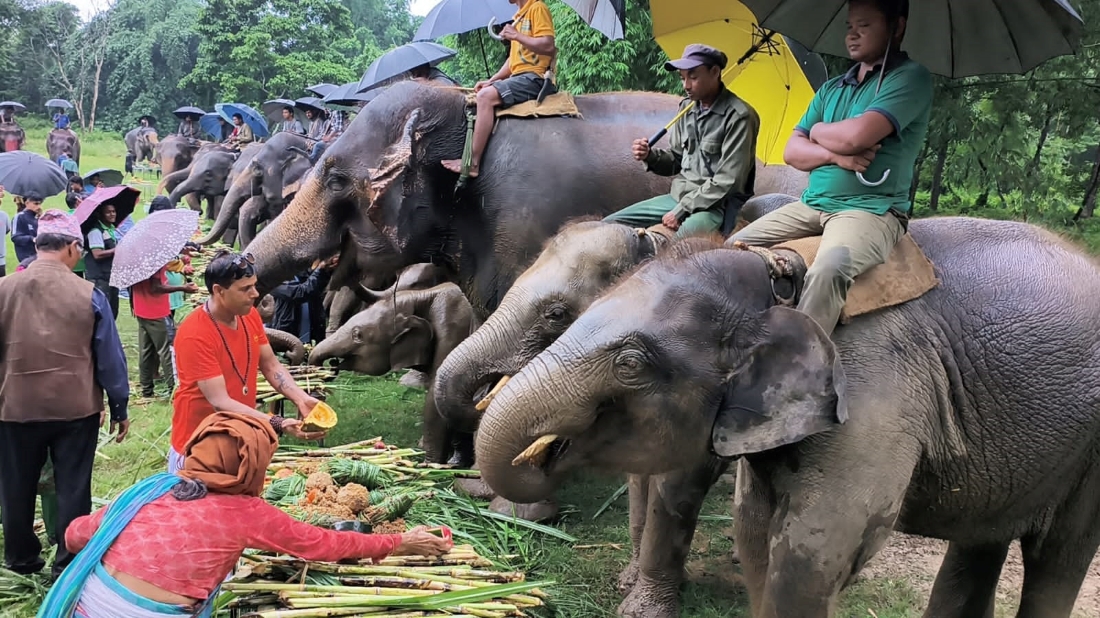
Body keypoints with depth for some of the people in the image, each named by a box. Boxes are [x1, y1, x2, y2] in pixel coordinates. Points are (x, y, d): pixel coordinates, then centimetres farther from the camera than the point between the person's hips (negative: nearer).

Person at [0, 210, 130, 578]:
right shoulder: (89, 295, -9)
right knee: (73, 488, 9)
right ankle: (69, 564, 16)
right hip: (76, 408, -1)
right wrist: (119, 409, 6)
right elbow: (110, 358, -4)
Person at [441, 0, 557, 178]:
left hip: (534, 78, -10)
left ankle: (472, 163, -27)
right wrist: (491, 80, 10)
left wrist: (516, 36, -15)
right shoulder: (519, 16, 22)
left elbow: (548, 46, -18)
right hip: (519, 77, 10)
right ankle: (469, 155, -2)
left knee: (486, 96, -25)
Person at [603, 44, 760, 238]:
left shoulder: (738, 116, -15)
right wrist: (650, 157, -3)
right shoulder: (687, 107, 8)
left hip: (715, 206, -8)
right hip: (679, 197, 8)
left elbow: (727, 181, -18)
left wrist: (681, 211, -17)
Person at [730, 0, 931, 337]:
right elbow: (792, 151, 10)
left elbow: (856, 136, -19)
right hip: (812, 204, 8)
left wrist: (818, 131, 3)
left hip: (871, 209, -8)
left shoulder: (911, 78, -5)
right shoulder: (831, 88, 17)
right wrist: (836, 154, -10)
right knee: (736, 248, -5)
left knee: (828, 270, -37)